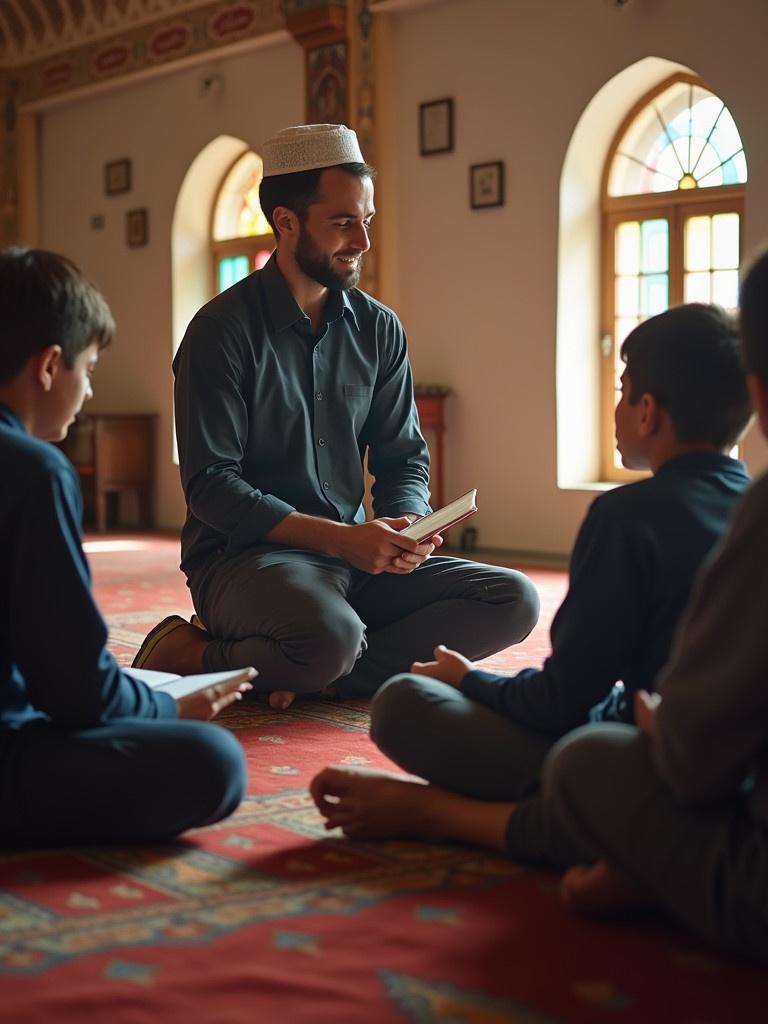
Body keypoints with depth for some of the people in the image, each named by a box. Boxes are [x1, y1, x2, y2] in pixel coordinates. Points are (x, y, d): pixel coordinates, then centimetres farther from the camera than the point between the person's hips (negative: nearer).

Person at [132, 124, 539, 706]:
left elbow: (404, 458, 13)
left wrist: (407, 523, -11)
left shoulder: (378, 329, 10)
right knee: (330, 635, -39)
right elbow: (210, 485, -12)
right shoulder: (223, 330, -7)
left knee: (512, 601, -13)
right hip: (245, 555, -7)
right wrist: (340, 538, -21)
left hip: (353, 555, 7)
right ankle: (184, 657, -8)